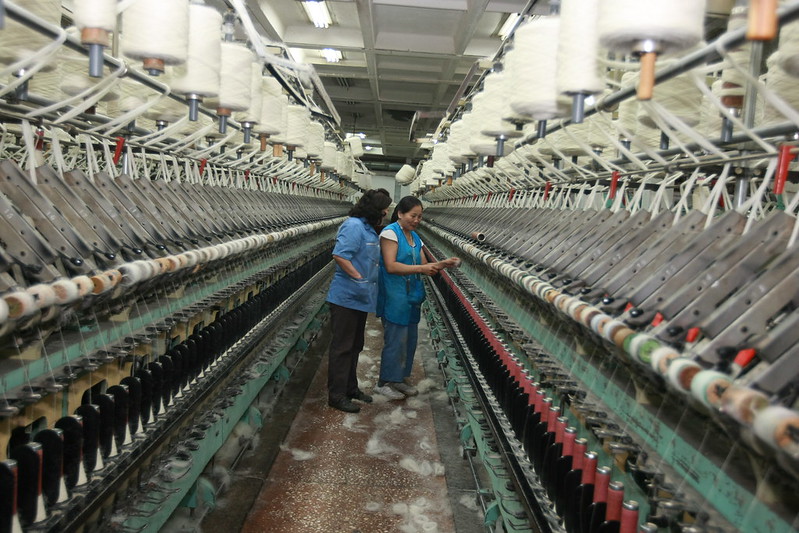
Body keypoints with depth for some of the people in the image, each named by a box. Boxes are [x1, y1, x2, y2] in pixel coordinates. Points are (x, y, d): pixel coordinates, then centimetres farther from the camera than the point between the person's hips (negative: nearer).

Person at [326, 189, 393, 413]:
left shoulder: (369, 229, 12)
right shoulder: (354, 226, -17)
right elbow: (339, 255, -25)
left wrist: (368, 284, 11)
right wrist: (360, 280, -22)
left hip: (360, 298, 10)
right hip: (346, 298, -10)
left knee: (355, 346, 19)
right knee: (342, 346, -1)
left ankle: (350, 387, 32)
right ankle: (336, 395, 9)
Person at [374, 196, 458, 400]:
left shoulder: (415, 237, 15)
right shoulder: (390, 232, -10)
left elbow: (424, 266, 12)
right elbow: (391, 266, -19)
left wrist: (442, 264, -5)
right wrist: (420, 268, -22)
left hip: (412, 297, 8)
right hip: (395, 297, -8)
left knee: (410, 338, 13)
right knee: (395, 339, -3)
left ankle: (399, 378, 28)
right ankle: (384, 383, 11)